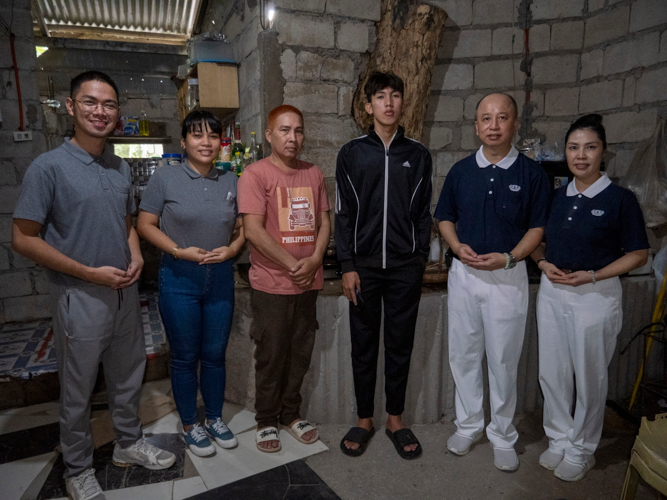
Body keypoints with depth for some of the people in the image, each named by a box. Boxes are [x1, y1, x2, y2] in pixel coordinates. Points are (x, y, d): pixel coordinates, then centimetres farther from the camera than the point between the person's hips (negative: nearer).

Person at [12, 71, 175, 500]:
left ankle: (129, 443, 41)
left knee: (128, 377, 20)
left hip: (125, 292, 6)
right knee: (78, 391, 12)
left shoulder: (122, 168, 6)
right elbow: (23, 238, -13)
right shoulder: (49, 167, -12)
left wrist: (136, 256, -3)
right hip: (81, 297, -5)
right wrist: (90, 273, -17)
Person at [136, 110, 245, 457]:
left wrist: (232, 248, -9)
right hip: (179, 279, -3)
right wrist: (179, 251, -16)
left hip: (220, 279, 3)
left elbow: (242, 227, 10)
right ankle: (190, 426, 29)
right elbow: (145, 225, -5)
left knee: (215, 354, 14)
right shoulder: (165, 178, -5)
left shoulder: (231, 181, 5)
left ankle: (215, 419, 34)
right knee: (184, 358, 9)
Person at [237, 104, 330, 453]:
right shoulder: (255, 174, -7)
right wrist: (292, 264, -14)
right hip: (271, 283, -5)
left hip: (308, 281, 5)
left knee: (300, 352, 14)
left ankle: (291, 414, 33)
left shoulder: (314, 174, 11)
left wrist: (315, 259, -6)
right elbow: (253, 230, -14)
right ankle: (266, 421, 26)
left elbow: (323, 222, 11)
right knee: (271, 354, 7)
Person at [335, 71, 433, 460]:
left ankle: (396, 419, 27)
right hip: (364, 264, -1)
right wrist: (348, 266, -4)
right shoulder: (352, 153, 3)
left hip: (405, 267, 1)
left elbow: (424, 213, 8)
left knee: (400, 344, 10)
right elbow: (344, 213, 1)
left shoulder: (418, 155, 7)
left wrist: (420, 260, 0)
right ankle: (364, 419, 25)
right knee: (364, 344, 8)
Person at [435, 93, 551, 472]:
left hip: (508, 276, -2)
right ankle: (469, 425, 30)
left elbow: (537, 228, -1)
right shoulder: (461, 171, 6)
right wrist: (458, 246, -9)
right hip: (463, 273, 3)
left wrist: (508, 257, -16)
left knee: (504, 359, 6)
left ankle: (503, 435, 26)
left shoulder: (531, 173, -2)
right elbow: (445, 218, 11)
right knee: (464, 354, 11)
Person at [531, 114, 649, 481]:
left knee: (589, 378, 10)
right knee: (552, 373, 12)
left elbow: (638, 254, -6)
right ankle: (559, 440, 32)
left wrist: (592, 276, -17)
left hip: (595, 296, -4)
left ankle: (581, 450, 29)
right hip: (551, 293, 5)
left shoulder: (620, 199, -7)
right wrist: (544, 263, -7)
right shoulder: (556, 197, 6)